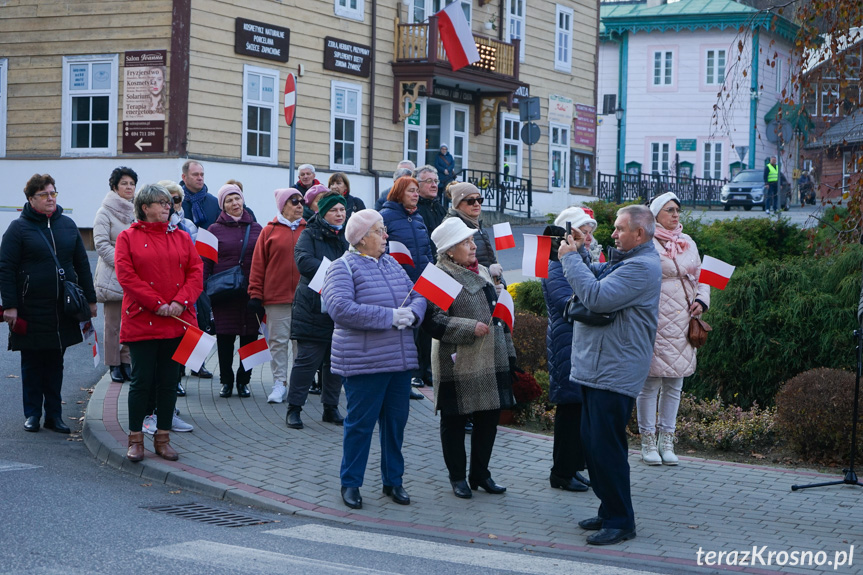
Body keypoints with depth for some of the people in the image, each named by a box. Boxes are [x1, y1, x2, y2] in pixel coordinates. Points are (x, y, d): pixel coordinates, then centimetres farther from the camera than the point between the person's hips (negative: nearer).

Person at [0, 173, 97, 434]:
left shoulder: (67, 225, 9)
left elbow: (81, 264, 14)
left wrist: (89, 299, 11)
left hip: (63, 309, 3)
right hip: (30, 309, -3)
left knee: (55, 363, 9)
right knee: (32, 363, 6)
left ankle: (54, 414, 15)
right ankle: (32, 414, 15)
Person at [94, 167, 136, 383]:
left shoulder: (137, 212, 14)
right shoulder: (105, 213, -1)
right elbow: (102, 244, -8)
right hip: (112, 276, -4)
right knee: (113, 323, -1)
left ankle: (127, 361, 11)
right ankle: (114, 365, 4)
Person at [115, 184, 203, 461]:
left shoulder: (181, 238, 11)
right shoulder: (128, 238, 1)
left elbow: (196, 272, 5)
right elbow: (126, 276, -8)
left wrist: (180, 302, -11)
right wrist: (157, 304, -14)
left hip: (178, 321, 3)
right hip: (141, 321, -3)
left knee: (169, 381, 7)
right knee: (142, 380, -1)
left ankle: (163, 439, 15)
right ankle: (135, 440, 8)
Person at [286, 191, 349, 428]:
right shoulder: (310, 235, -1)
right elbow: (304, 261, -18)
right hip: (314, 309, -4)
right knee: (307, 359, -3)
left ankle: (331, 408, 20)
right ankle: (294, 408, 7)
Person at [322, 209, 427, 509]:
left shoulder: (392, 264, 15)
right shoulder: (343, 267, -6)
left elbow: (418, 296, 16)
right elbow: (340, 308, -20)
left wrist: (412, 313, -9)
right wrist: (389, 317, -19)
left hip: (400, 359, 6)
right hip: (363, 359, -6)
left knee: (396, 420, 11)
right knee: (360, 422, -1)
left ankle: (393, 480, 24)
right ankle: (350, 483, 12)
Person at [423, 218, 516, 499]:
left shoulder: (482, 272, 16)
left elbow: (498, 313, 23)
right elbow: (432, 320, -19)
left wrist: (508, 353, 20)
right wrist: (470, 328, -22)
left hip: (490, 362, 8)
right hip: (457, 364, -8)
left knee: (489, 417, 11)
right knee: (454, 420, 3)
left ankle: (480, 473, 25)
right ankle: (457, 477, 16)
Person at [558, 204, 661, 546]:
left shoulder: (643, 266, -17)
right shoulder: (623, 261, 18)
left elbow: (596, 297, -25)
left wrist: (570, 258, -15)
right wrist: (579, 252, 7)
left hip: (614, 374, -11)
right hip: (595, 369, 11)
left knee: (606, 448, -7)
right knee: (592, 444, 15)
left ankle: (620, 521, 2)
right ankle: (609, 511, 26)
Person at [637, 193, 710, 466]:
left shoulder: (688, 243, 14)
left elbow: (700, 276, 23)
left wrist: (701, 300, 5)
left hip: (682, 324, 6)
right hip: (654, 323, -6)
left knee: (674, 384, 10)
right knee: (650, 383, -2)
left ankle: (667, 440, 18)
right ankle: (648, 441, 9)